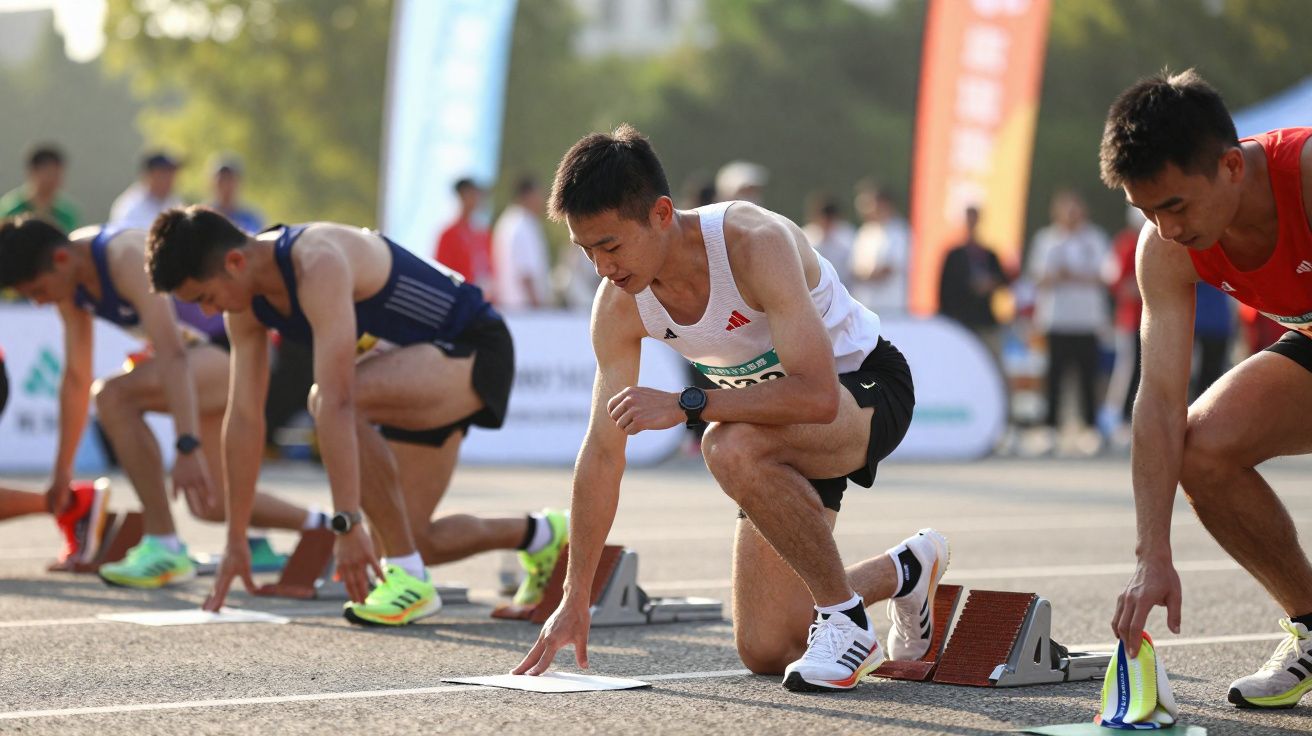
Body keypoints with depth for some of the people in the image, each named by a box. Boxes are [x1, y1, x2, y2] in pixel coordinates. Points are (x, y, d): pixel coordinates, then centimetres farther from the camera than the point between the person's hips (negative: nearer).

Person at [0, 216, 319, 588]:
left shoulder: (127, 258, -27)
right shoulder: (69, 281, 0)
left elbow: (172, 356, -36)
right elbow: (76, 377, 11)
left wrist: (187, 448, -45)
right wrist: (62, 471, 15)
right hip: (207, 348, 10)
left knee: (113, 395, -28)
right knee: (211, 503, 13)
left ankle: (164, 549, -25)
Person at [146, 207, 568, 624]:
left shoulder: (318, 264, -32)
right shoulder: (246, 306, -5)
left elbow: (337, 403, -40)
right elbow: (244, 418, 0)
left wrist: (347, 525, -44)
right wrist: (235, 544, 1)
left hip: (475, 352, -9)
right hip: (423, 371, 9)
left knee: (326, 398, -34)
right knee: (412, 542, 4)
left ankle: (409, 578, -26)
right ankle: (538, 535, 32)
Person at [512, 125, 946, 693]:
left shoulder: (755, 243, -33)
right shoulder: (619, 306, -13)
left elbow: (816, 394, -41)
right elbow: (602, 452, -8)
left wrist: (684, 405, -42)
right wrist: (574, 599, -9)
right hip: (786, 429, 7)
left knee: (732, 447, -39)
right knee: (766, 652, 2)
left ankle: (845, 620, -20)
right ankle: (905, 570, 30)